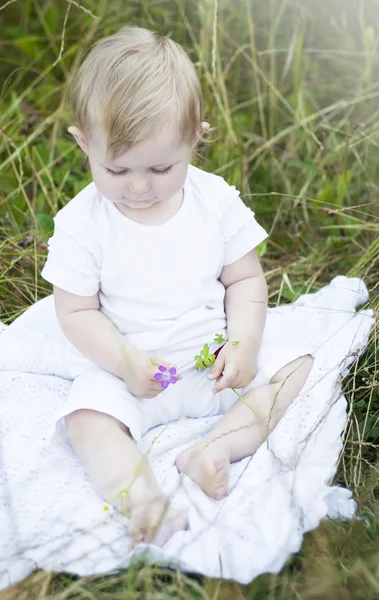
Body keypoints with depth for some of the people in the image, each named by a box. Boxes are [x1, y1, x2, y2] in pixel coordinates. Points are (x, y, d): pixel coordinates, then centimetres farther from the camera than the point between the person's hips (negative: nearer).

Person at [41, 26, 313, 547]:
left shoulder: (217, 201, -7)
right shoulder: (82, 222, -11)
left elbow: (246, 279, 1)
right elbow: (77, 311, -8)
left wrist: (243, 343, -15)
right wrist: (125, 362, -23)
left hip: (213, 359, 2)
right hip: (125, 368, -2)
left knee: (299, 368, -13)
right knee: (87, 421, -27)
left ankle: (213, 451, -23)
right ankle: (143, 500, -40)